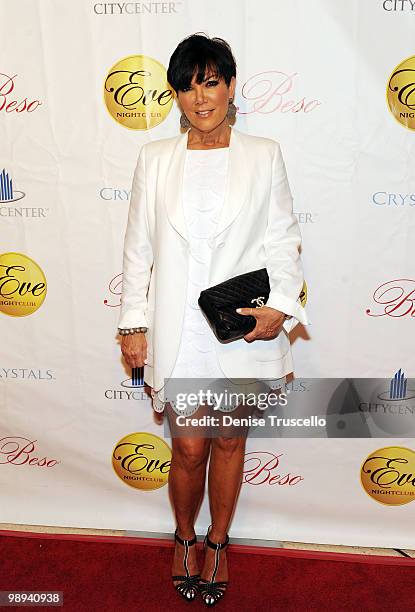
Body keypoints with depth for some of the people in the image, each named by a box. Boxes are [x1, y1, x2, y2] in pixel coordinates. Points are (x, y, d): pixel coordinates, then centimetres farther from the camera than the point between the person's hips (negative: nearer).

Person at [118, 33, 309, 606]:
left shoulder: (264, 155, 2)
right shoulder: (155, 158, 4)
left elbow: (283, 239, 2)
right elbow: (138, 247, 5)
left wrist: (281, 306, -12)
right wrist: (133, 323, 3)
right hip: (178, 328, 0)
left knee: (229, 441, 14)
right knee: (189, 448, 7)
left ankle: (217, 543, 38)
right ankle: (185, 537, 38)